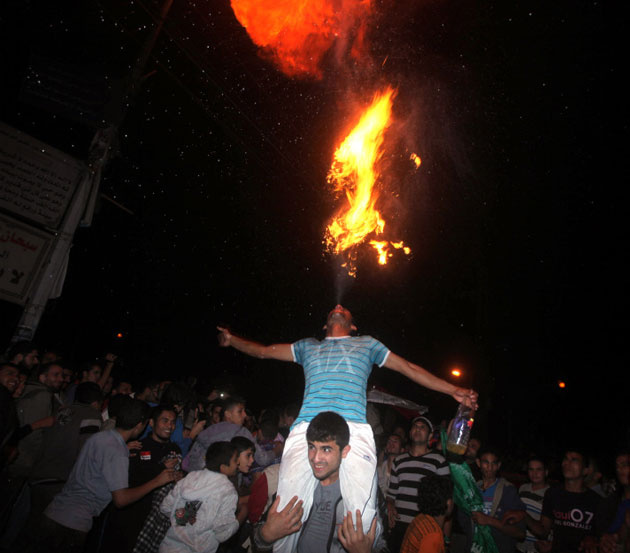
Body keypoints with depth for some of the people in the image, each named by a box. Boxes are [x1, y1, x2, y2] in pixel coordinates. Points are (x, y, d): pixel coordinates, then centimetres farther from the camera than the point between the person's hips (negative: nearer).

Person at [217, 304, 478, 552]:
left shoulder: (366, 343, 27)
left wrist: (454, 390, 21)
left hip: (354, 431, -1)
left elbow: (409, 368, 25)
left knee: (361, 519, -13)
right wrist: (231, 339, 21)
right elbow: (263, 351, 32)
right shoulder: (308, 346, 30)